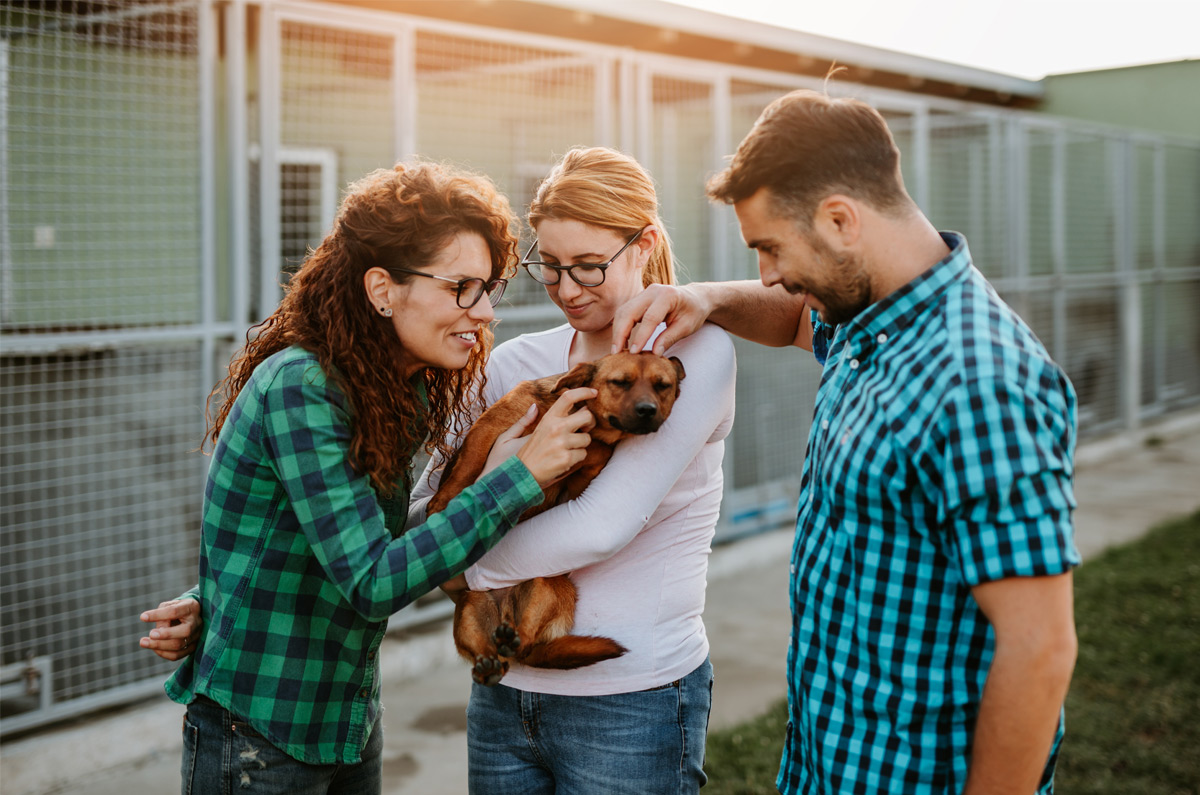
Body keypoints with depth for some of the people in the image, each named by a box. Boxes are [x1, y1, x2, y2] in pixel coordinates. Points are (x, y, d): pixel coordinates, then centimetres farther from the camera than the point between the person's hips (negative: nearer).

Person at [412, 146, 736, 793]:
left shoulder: (696, 351, -11)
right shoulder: (517, 363, 4)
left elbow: (604, 526, -20)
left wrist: (468, 565, -9)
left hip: (631, 707, -4)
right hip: (504, 692, 5)